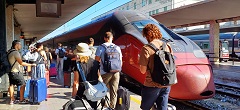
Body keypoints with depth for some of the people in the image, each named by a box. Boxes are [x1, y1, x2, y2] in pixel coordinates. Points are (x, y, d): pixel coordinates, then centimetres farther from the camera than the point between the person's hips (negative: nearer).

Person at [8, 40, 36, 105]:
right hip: (16, 72, -9)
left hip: (10, 71, 9)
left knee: (11, 85, 11)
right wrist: (31, 65, -18)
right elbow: (21, 63, -21)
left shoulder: (9, 52, 11)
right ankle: (21, 100, 5)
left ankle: (12, 100, 16)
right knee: (22, 85, 0)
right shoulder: (15, 52, -18)